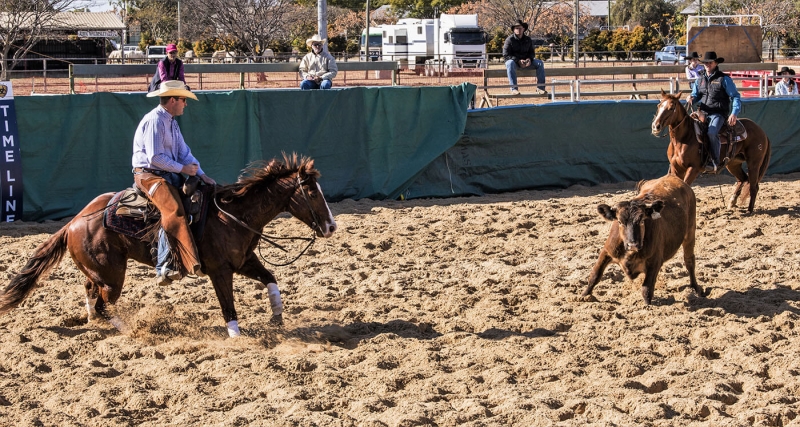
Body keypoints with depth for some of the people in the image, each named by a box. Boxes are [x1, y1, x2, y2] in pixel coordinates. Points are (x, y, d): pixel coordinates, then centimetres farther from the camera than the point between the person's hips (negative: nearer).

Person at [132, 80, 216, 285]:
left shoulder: (171, 122, 17)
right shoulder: (154, 121, -14)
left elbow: (184, 152, 15)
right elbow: (155, 157, -21)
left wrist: (201, 174, 2)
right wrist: (182, 169, -15)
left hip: (169, 175, 10)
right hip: (149, 174, -10)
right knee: (173, 209, -30)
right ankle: (165, 268, -38)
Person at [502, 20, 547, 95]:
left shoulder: (528, 40, 8)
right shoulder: (509, 40, -7)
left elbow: (532, 52, 15)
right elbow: (505, 55, -12)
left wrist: (529, 59, -11)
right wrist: (518, 61, -23)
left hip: (525, 62, 4)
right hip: (514, 61, -4)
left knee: (540, 63, -16)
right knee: (510, 63, -40)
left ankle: (540, 88, -17)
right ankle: (514, 89, -44)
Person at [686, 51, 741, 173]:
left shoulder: (724, 79, -2)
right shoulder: (700, 79, 14)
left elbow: (735, 97, -2)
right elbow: (695, 95, 24)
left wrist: (734, 114, -17)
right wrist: (690, 98, -2)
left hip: (718, 114, -6)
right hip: (703, 112, 6)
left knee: (712, 132, -33)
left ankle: (715, 163, -23)